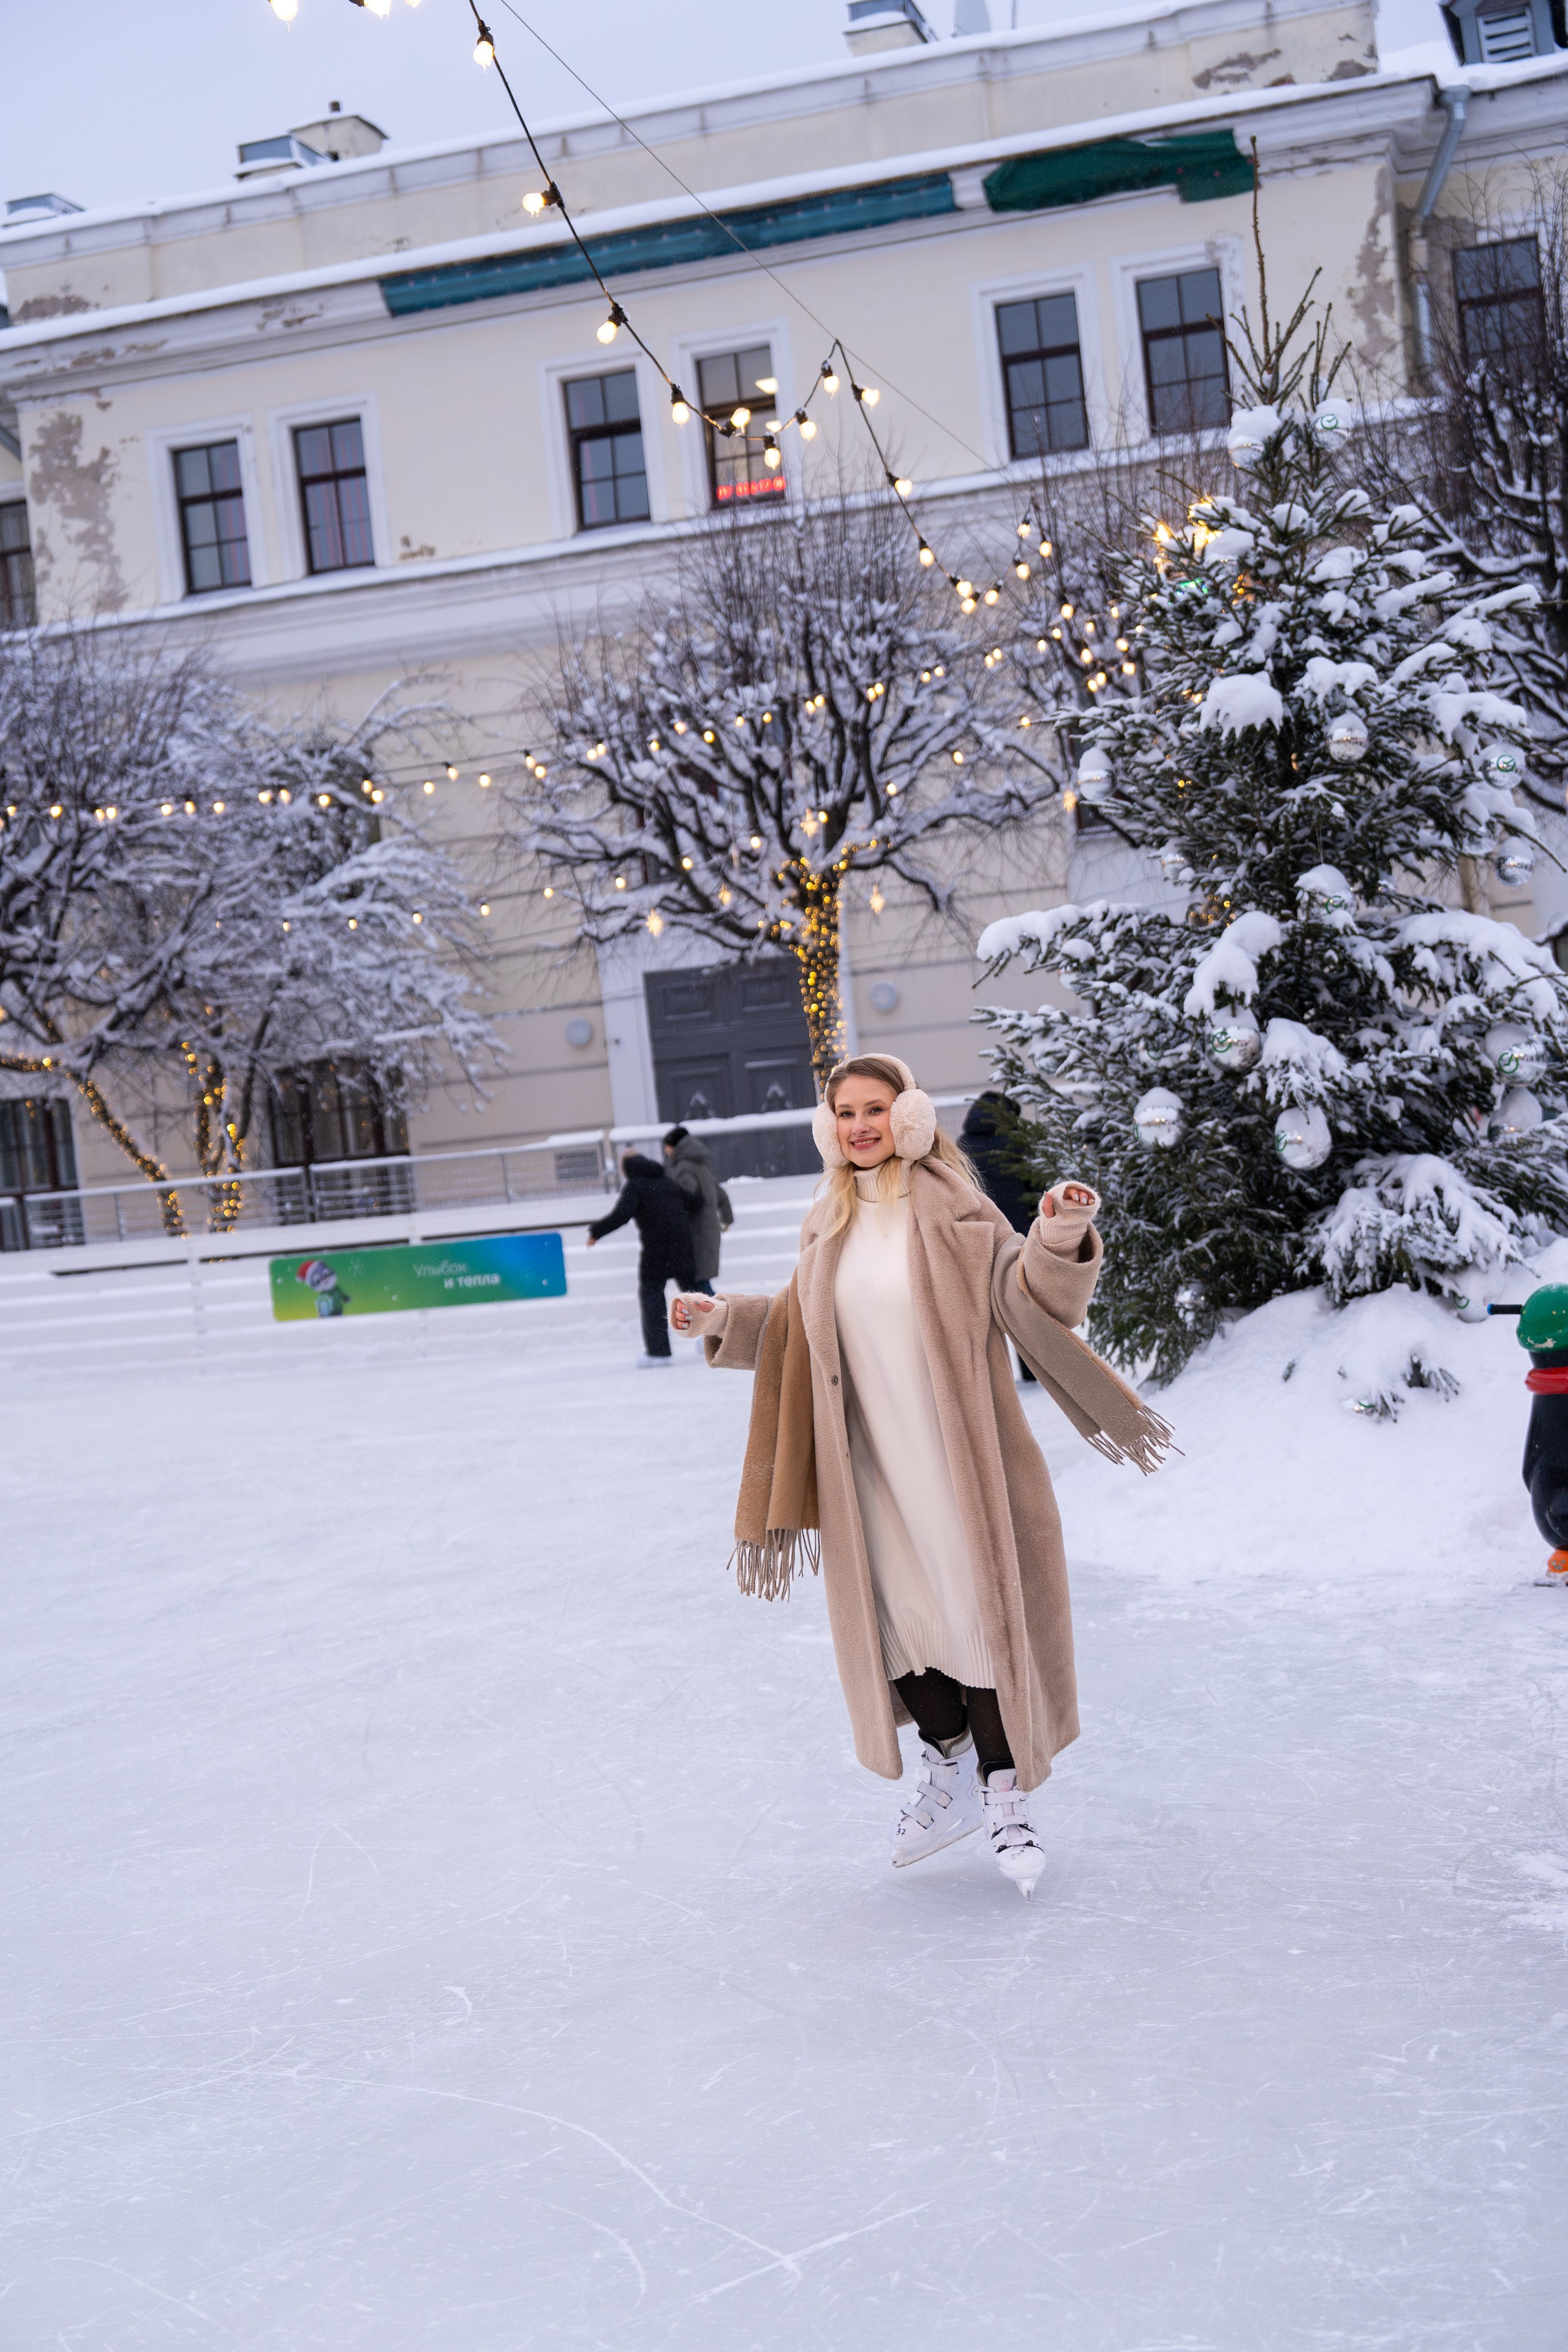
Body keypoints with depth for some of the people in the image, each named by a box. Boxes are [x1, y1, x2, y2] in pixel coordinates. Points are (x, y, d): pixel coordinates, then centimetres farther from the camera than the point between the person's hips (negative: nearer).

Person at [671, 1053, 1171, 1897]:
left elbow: (1027, 1298, -13)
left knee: (980, 1611, -1)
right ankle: (947, 1773, 31)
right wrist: (723, 1318, 12)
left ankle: (1004, 1797, 14)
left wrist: (1060, 1240, -30)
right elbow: (801, 1331, 19)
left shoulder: (953, 1207, -6)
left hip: (959, 1457, -5)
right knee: (899, 1614, 11)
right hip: (872, 1465, 5)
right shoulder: (827, 1226, 8)